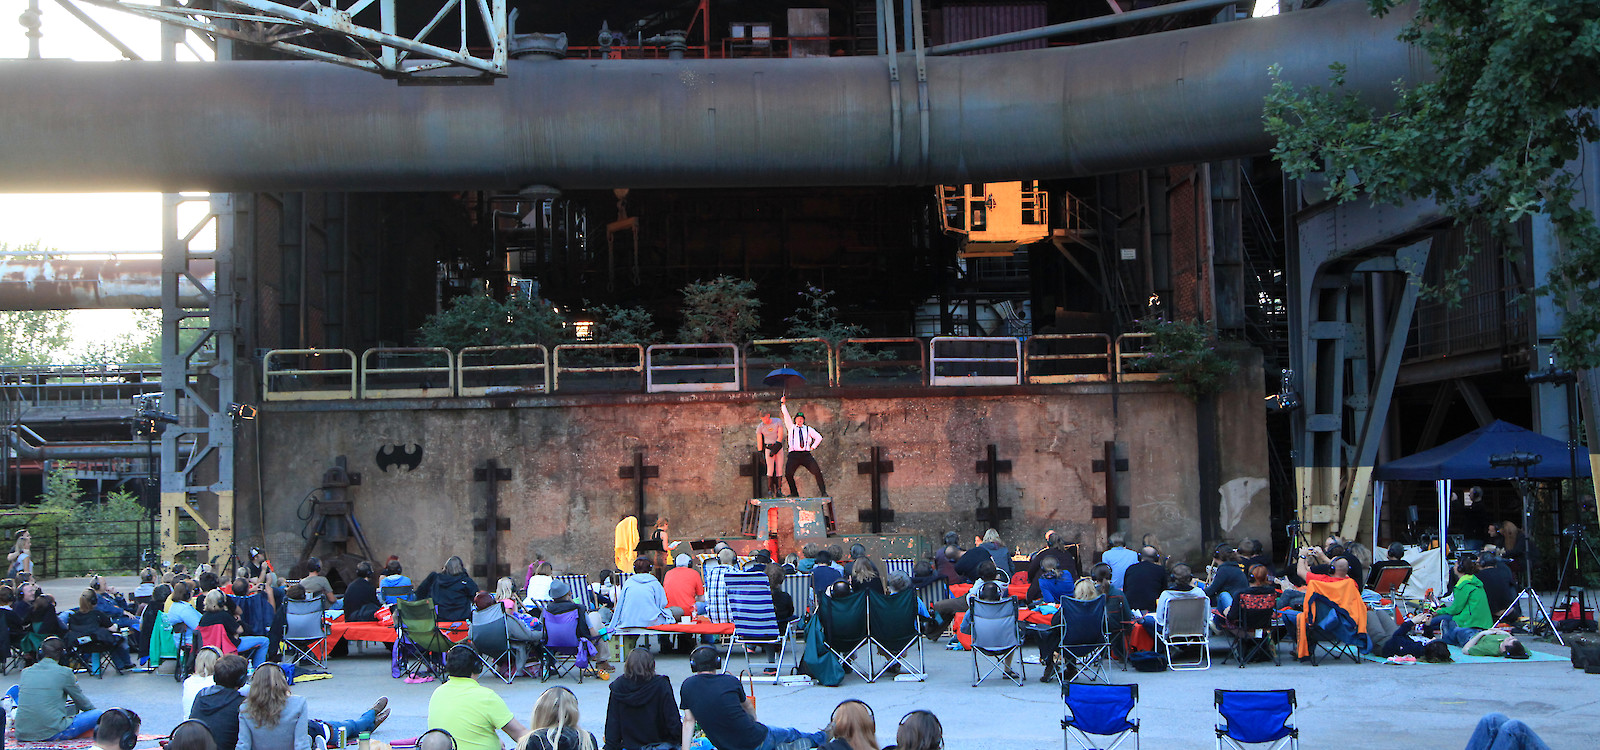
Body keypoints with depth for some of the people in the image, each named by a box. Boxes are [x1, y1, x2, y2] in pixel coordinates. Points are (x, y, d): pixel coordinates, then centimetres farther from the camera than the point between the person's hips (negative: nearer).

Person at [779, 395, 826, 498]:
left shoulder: (808, 429, 18)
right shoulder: (791, 427, 17)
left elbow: (819, 438, 23)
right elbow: (786, 416, 9)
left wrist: (813, 447, 11)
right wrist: (783, 404, 2)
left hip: (806, 455, 0)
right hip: (793, 455, 0)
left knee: (817, 472, -17)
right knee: (788, 474, -16)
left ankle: (823, 492, -11)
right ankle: (794, 493, 2)